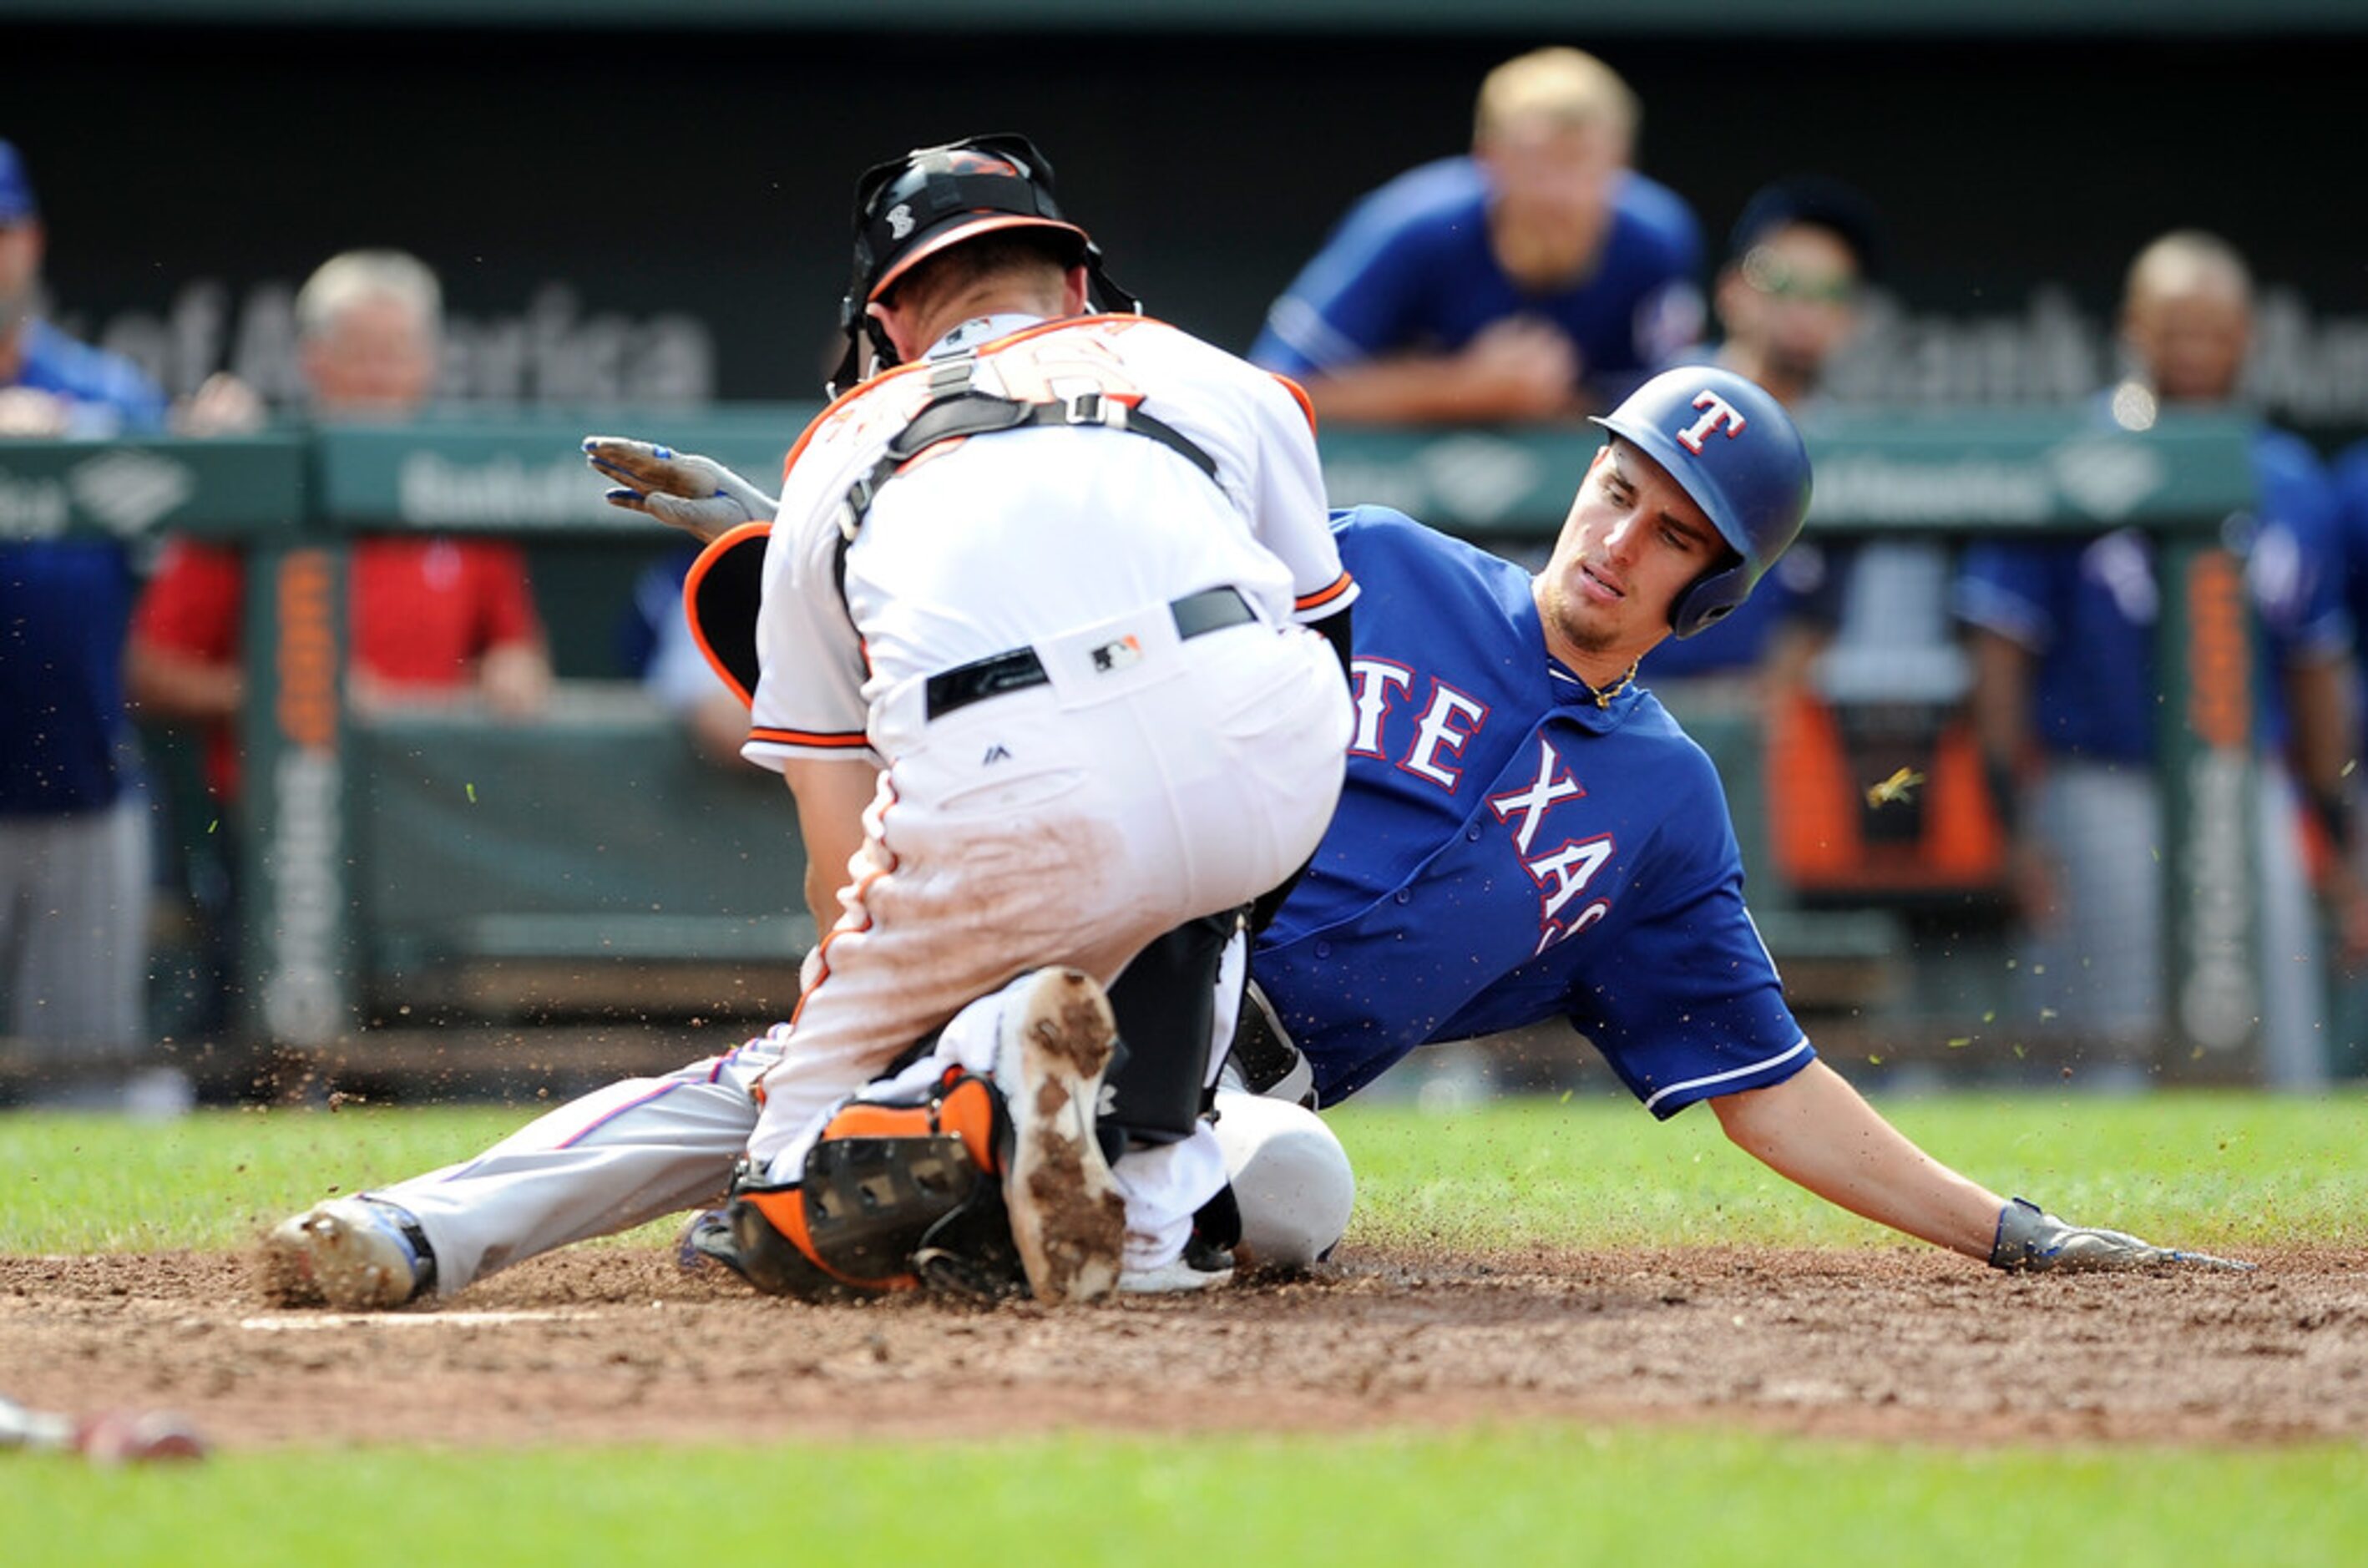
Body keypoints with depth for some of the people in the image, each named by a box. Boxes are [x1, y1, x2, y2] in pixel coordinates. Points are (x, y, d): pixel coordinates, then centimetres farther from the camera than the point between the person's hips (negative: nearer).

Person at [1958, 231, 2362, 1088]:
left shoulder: (2292, 487, 9)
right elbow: (2002, 654, -4)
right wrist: (2018, 827, -10)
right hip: (2100, 793, -4)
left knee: (2281, 1065, 1)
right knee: (2112, 1046, -5)